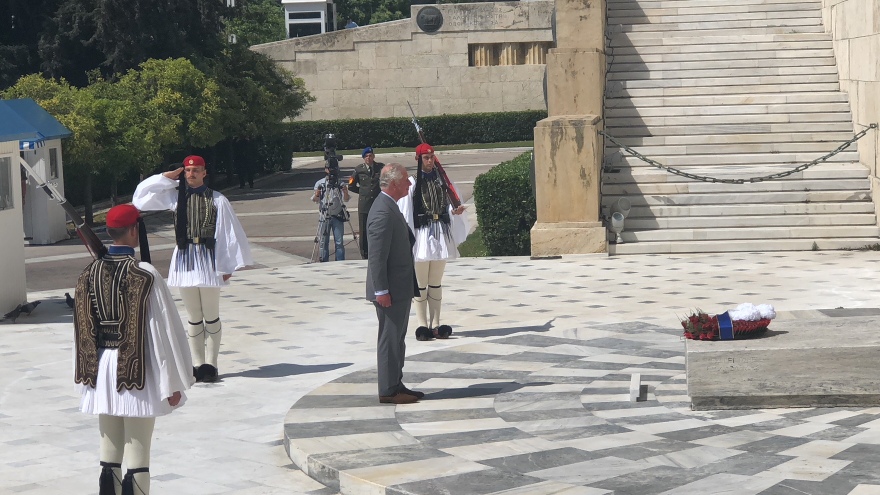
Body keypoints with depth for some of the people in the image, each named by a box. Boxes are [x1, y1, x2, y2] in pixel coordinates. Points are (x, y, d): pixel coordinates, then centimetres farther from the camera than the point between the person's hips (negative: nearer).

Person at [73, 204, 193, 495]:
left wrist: (86, 377, 16)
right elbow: (163, 331, -12)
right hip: (138, 372, -5)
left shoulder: (89, 274, 2)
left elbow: (83, 331, 8)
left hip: (102, 372, 5)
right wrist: (173, 382, -6)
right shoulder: (145, 275, -14)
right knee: (137, 457, 0)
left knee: (109, 453, 12)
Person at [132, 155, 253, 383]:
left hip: (208, 257, -3)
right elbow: (141, 196, 9)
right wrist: (167, 177, 1)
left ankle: (210, 364, 10)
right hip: (184, 258, 3)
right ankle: (197, 364, 15)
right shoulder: (175, 196, 6)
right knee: (193, 318, 9)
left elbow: (230, 233, -3)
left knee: (211, 317, 4)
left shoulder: (217, 200, -5)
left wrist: (227, 266, -5)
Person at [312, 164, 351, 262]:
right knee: (324, 242, 4)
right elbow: (315, 200, 3)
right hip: (324, 216, 0)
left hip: (338, 216, 0)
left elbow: (346, 199, 0)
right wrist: (316, 195, -19)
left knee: (339, 242, 0)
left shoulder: (340, 183, 4)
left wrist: (345, 192, -21)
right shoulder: (320, 183, 4)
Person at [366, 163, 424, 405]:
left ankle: (396, 385, 24)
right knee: (390, 339, -3)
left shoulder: (390, 207, 13)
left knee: (397, 338, 16)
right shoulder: (383, 212, -21)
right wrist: (381, 291, -23)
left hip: (400, 288, 10)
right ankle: (388, 391, 3)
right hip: (391, 290, -10)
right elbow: (377, 256, -23)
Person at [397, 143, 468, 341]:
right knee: (421, 284, 1)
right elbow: (405, 213, -8)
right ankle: (422, 325, 4)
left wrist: (455, 211, -13)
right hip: (421, 234, -4)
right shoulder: (412, 183, -4)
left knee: (436, 283, 9)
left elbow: (450, 205, 10)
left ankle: (435, 325, 12)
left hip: (441, 234, 4)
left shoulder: (442, 180, 9)